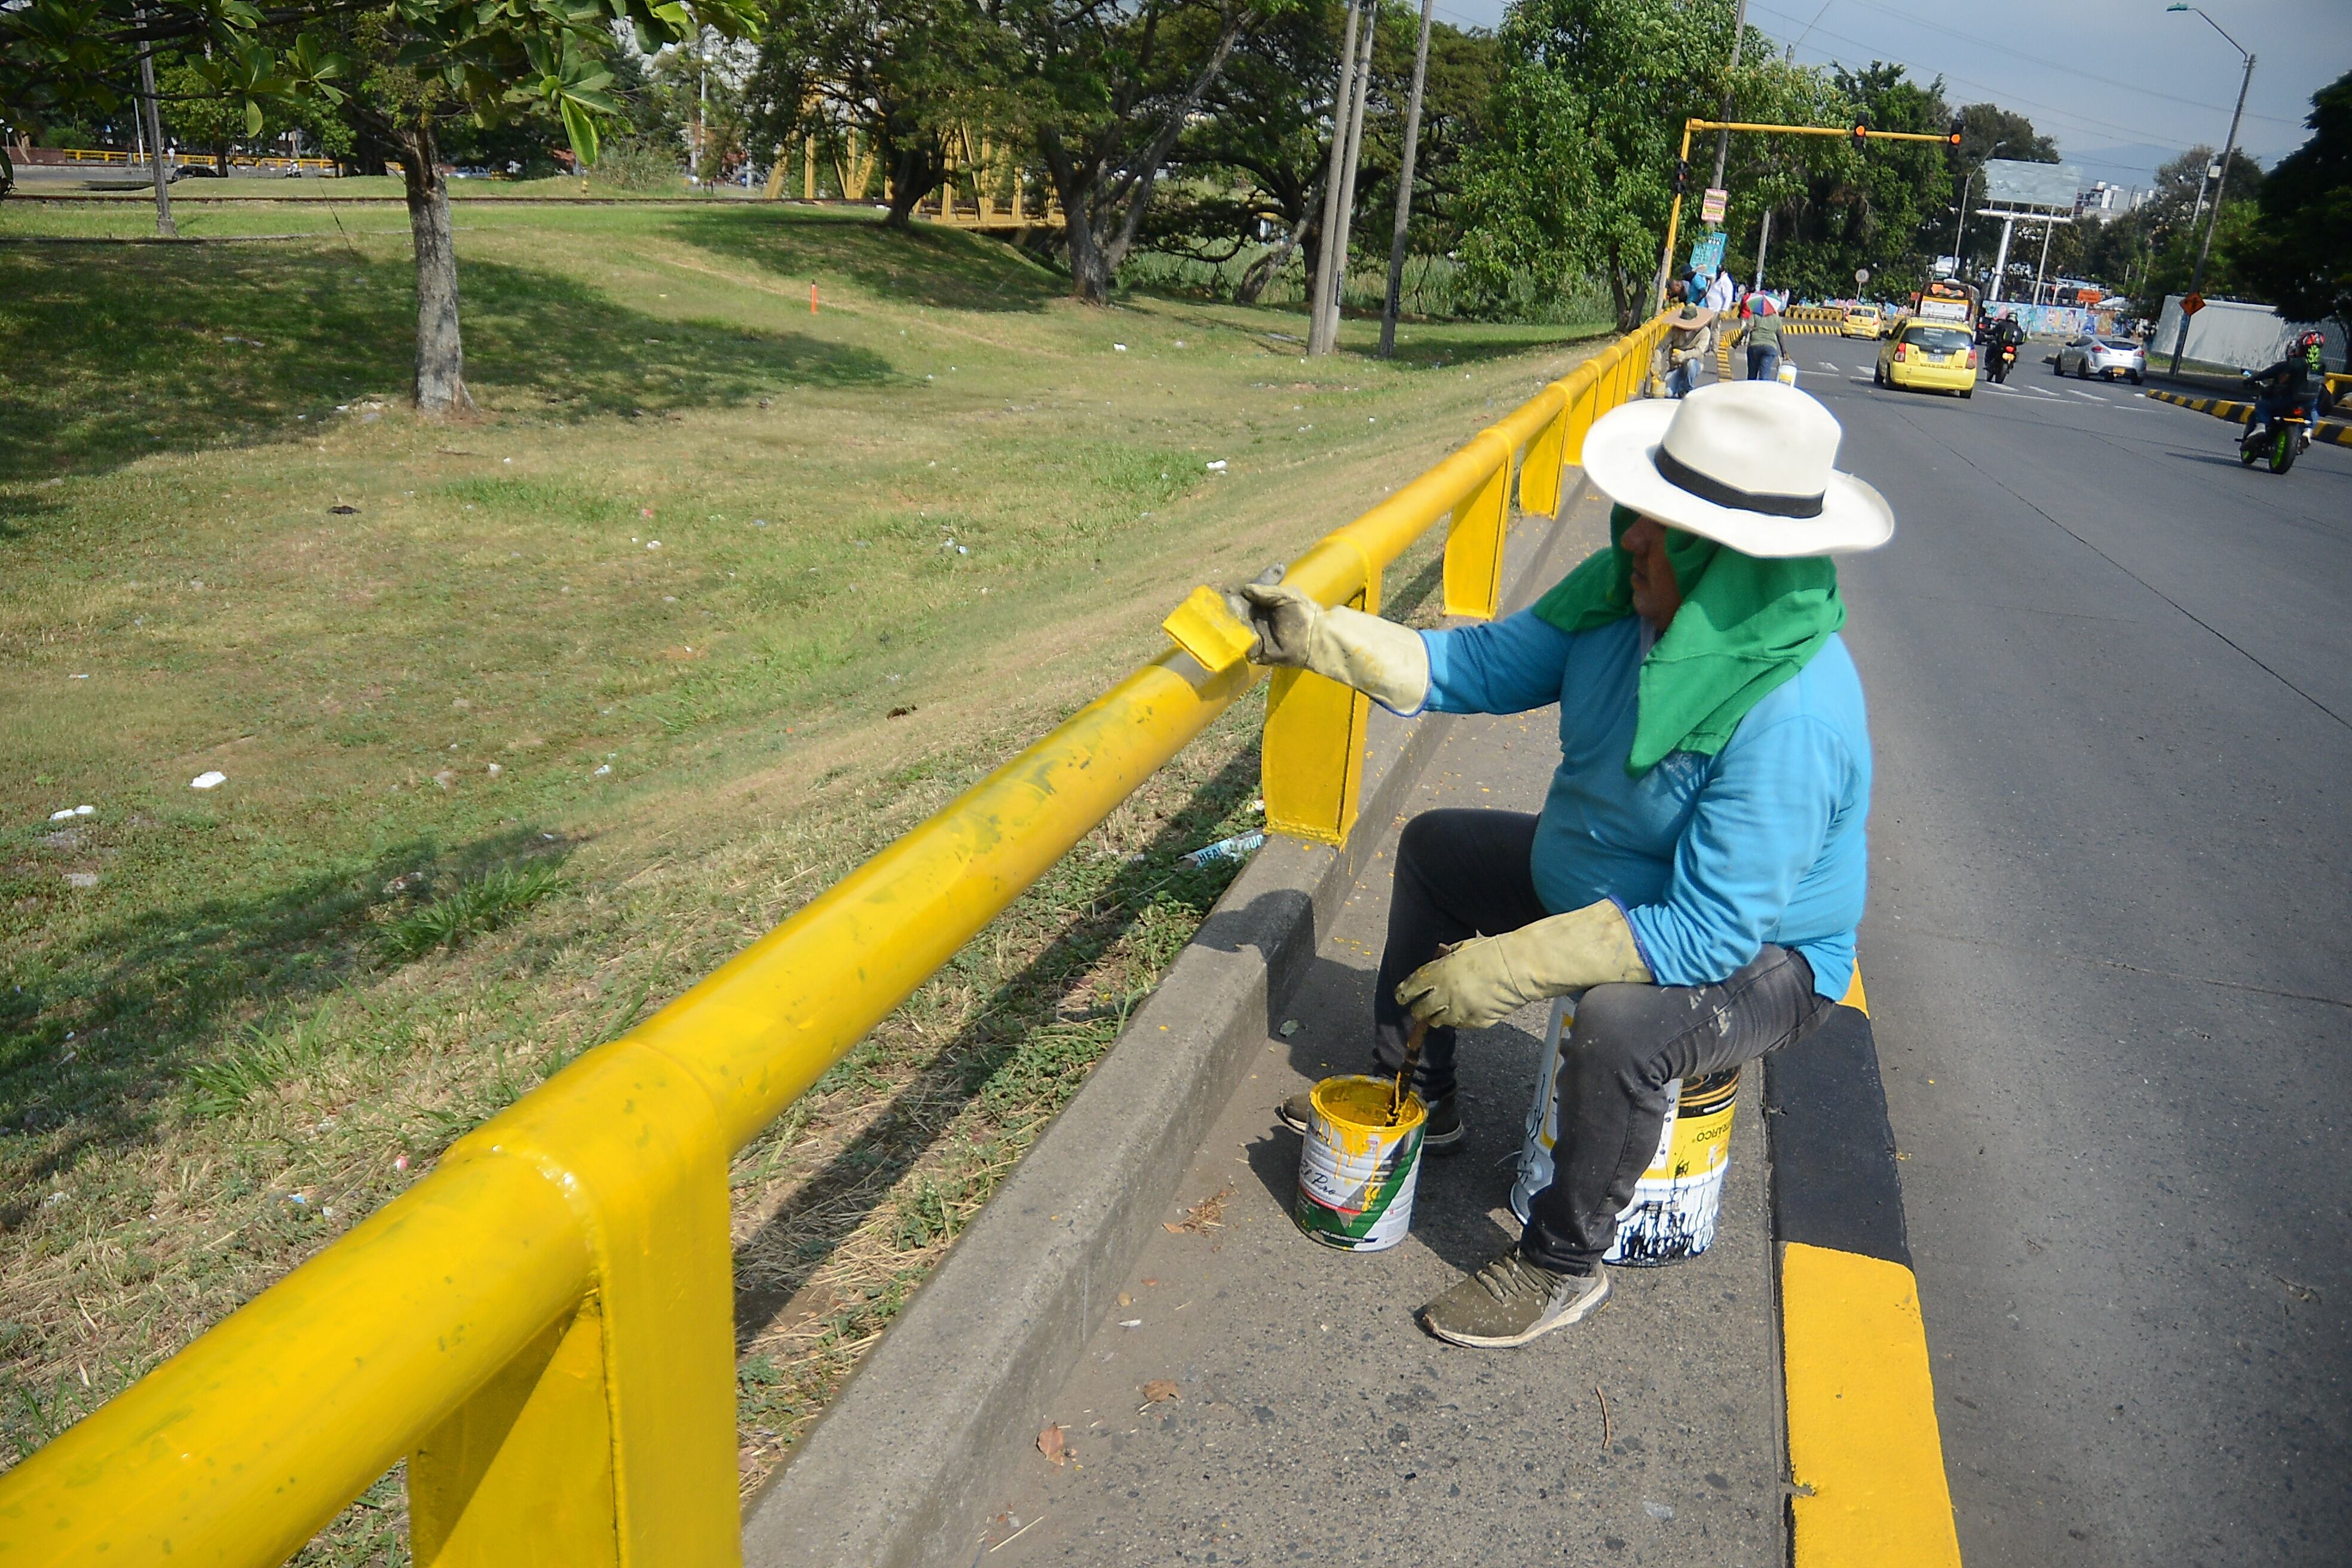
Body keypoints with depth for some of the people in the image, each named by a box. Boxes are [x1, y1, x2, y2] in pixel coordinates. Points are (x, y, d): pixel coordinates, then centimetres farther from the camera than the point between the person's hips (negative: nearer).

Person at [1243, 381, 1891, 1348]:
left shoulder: (1791, 719, -37)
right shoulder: (1628, 590, -14)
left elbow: (1711, 934, -37)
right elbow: (1492, 664, -3)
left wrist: (1511, 966, -36)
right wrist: (1319, 638, -13)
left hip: (1756, 956, -9)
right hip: (1597, 877, 9)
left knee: (1619, 1024, -38)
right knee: (1434, 847, 14)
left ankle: (1562, 1268, -8)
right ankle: (1415, 1097, 29)